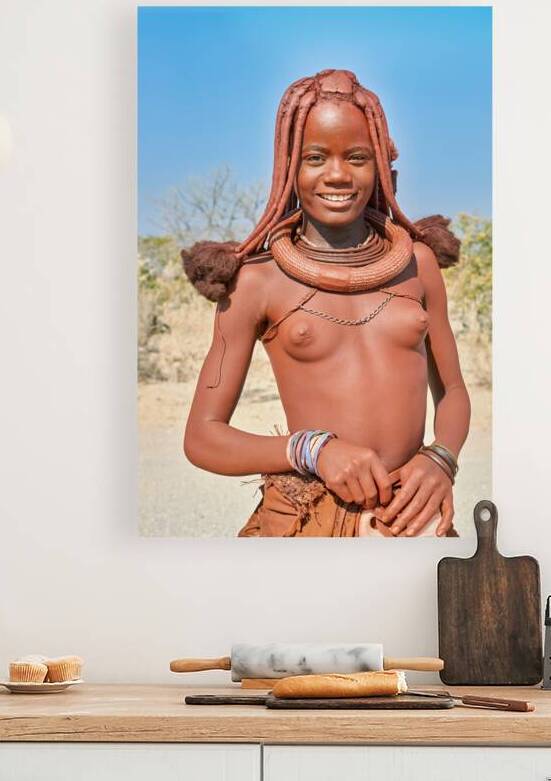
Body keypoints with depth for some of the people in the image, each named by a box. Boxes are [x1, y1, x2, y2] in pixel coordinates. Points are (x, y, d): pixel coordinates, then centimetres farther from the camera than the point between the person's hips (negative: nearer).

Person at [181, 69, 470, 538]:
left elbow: (452, 389, 14)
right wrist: (314, 449, -17)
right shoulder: (256, 279, -3)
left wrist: (441, 460, -7)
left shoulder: (417, 260, 5)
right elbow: (202, 437, -3)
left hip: (414, 517, 2)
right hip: (305, 521, -2)